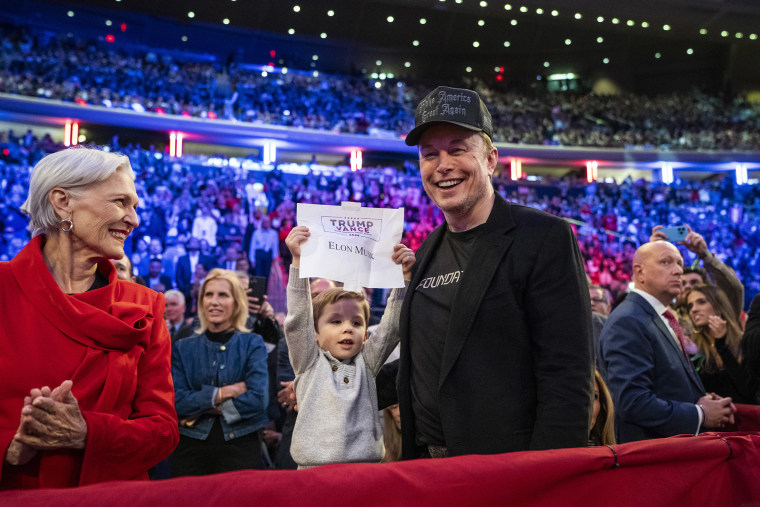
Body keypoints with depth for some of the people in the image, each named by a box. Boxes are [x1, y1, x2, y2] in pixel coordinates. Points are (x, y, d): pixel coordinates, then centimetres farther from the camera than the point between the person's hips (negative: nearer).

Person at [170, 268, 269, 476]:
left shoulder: (252, 344, 3)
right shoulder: (183, 348, 8)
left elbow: (258, 399, -11)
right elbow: (176, 400, -5)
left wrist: (201, 407, -8)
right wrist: (221, 393, -14)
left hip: (241, 446, -1)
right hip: (190, 449, 1)